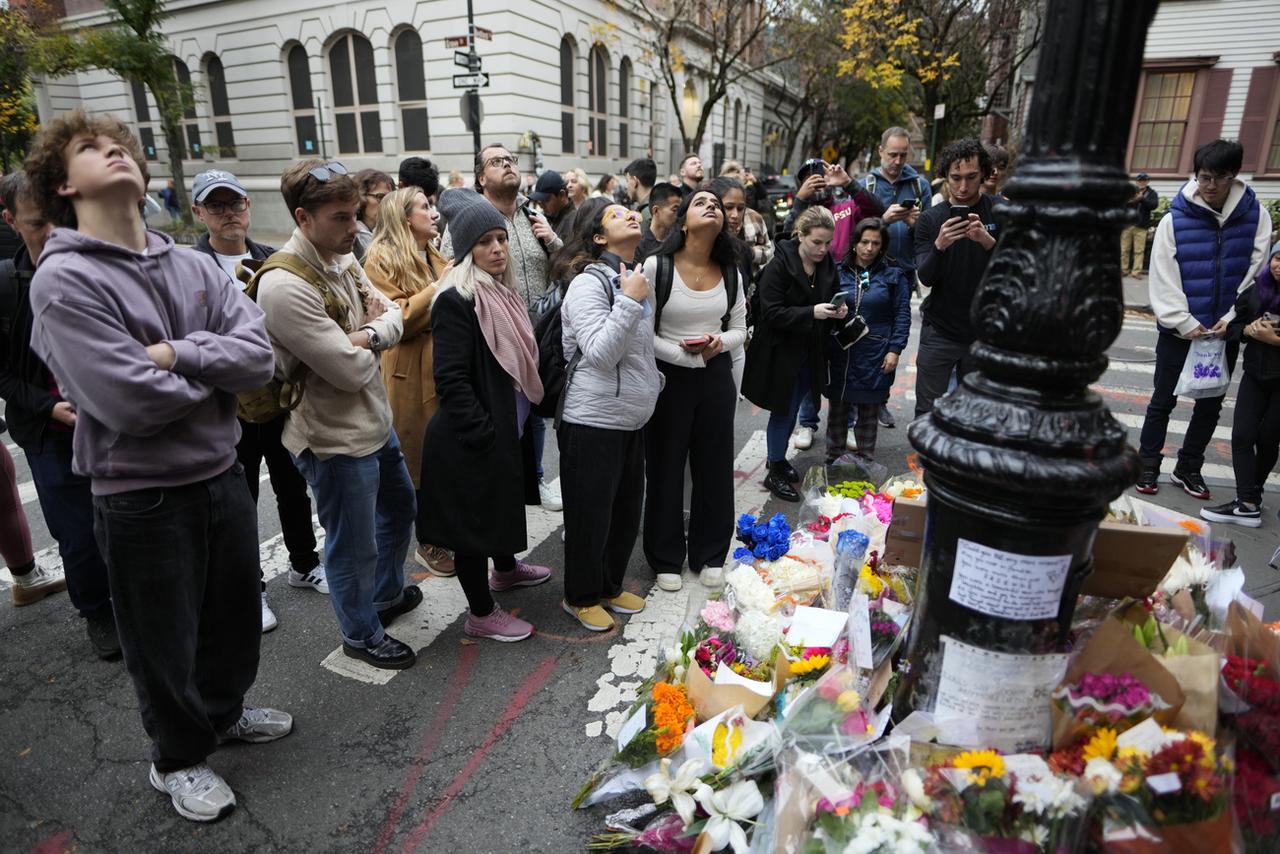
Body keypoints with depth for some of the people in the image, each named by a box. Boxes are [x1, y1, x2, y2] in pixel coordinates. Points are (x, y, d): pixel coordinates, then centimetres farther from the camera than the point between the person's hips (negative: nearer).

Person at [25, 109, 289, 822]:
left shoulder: (194, 265, 3)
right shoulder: (65, 279, -14)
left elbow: (259, 355, -9)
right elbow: (130, 400, -24)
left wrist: (175, 353, -21)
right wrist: (216, 371, -10)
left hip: (223, 474, 5)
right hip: (142, 497, -5)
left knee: (237, 614, 22)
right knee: (166, 640, 14)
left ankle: (225, 711, 50)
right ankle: (180, 757, 40)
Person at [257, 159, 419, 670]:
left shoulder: (342, 259, 2)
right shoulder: (285, 286, -26)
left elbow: (393, 315, 2)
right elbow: (350, 371, -27)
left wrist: (366, 334, -19)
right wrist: (372, 332, -7)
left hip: (375, 420, 9)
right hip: (336, 438, -9)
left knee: (399, 507, 27)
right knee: (354, 546, 9)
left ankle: (389, 595, 52)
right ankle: (361, 635, 34)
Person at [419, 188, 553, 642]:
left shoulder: (502, 293, 8)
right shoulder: (455, 300, -19)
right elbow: (450, 379, -23)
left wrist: (515, 424, 14)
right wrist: (484, 434, -22)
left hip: (509, 429, 9)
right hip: (475, 439, -9)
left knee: (503, 503, 26)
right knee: (474, 519, 6)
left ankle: (505, 568, 50)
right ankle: (481, 613, 22)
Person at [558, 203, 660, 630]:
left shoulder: (639, 277, 11)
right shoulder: (589, 283, -14)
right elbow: (600, 354, -25)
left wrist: (653, 382, 14)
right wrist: (630, 300, -24)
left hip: (633, 419, 8)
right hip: (593, 420, -8)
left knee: (627, 509, 17)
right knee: (591, 514, 5)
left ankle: (610, 586, 36)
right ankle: (580, 596, 25)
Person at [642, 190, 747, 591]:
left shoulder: (730, 272, 5)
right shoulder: (656, 266, -11)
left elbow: (739, 331, 9)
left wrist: (720, 342, -13)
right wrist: (685, 355, -21)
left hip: (717, 377, 4)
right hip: (669, 376, -4)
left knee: (714, 465, 12)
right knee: (666, 466, 7)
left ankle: (710, 554, 30)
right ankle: (666, 557, 24)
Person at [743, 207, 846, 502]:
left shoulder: (828, 265, 2)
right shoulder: (779, 266, -18)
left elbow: (833, 298, 16)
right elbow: (772, 312, -21)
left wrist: (838, 310, -7)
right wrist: (811, 312, -30)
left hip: (810, 352, 6)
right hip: (781, 351, -6)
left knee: (793, 408, 17)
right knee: (783, 410, 2)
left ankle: (778, 456, 37)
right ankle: (775, 473, 17)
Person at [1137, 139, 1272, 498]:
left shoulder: (1256, 216, -1)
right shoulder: (1175, 219, -8)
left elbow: (1258, 271, -1)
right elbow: (1164, 279, -9)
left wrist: (1233, 317, -11)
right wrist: (1184, 321, -14)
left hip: (1226, 330, 3)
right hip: (1179, 329, -3)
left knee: (1211, 402, 11)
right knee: (1163, 399, 7)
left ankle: (1188, 468, 25)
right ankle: (1148, 465, 19)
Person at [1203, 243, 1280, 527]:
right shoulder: (1257, 292, 1)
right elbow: (1234, 326, 8)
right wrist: (1249, 329, -11)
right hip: (1256, 374, 4)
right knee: (1242, 435, -4)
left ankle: (1253, 492, 26)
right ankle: (1247, 504, -1)